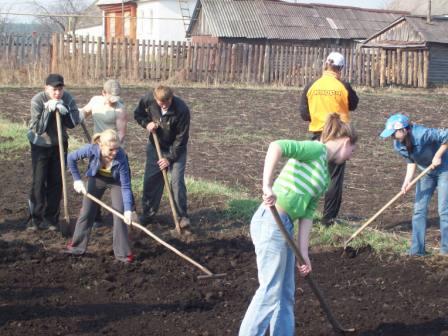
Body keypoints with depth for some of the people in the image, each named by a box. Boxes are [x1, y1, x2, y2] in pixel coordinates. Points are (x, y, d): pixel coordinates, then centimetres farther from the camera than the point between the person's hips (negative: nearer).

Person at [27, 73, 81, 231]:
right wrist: (48, 110, -36)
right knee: (39, 181, -4)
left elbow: (74, 122, -18)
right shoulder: (37, 100, -23)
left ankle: (50, 218, 14)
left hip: (59, 144, 3)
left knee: (56, 182, 4)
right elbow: (38, 129, -26)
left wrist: (64, 111, -34)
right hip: (40, 145, -3)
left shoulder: (67, 99, -13)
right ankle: (35, 218, 6)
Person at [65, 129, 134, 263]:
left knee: (120, 214, -10)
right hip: (96, 179, 2)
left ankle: (122, 252, -2)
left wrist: (128, 209, -41)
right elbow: (71, 158, -16)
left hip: (116, 181, -2)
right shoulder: (91, 150, -35)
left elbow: (125, 186, -34)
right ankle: (77, 246, 21)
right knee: (86, 212, 6)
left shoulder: (121, 157, -38)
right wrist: (77, 179, -18)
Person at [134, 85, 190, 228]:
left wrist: (170, 158, -21)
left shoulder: (182, 110, -30)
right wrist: (146, 123, -19)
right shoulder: (148, 100, -21)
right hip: (155, 146, 3)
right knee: (151, 179, 4)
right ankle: (147, 214, 17)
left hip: (176, 149, -3)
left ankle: (183, 215, 2)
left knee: (177, 181, -10)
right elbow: (138, 114, 1)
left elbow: (181, 138, -21)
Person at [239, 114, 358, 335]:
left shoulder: (323, 172, 19)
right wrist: (267, 186, -30)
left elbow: (308, 213, 14)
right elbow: (277, 146, -24)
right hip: (270, 223, -10)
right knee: (270, 291, -5)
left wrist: (304, 251, 7)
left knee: (286, 294, 16)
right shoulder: (316, 149, -7)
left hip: (285, 226, 10)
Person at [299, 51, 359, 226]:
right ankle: (328, 218, 6)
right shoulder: (344, 87, -9)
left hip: (317, 135, 2)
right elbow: (353, 105, 9)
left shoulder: (311, 87, -3)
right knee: (335, 178, 6)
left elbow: (304, 114, 1)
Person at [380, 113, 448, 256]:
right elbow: (411, 162, 1)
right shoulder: (398, 145, -12)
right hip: (427, 173, 7)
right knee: (419, 210, 3)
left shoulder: (423, 134, -33)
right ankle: (417, 249, 9)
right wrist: (407, 181, -12)